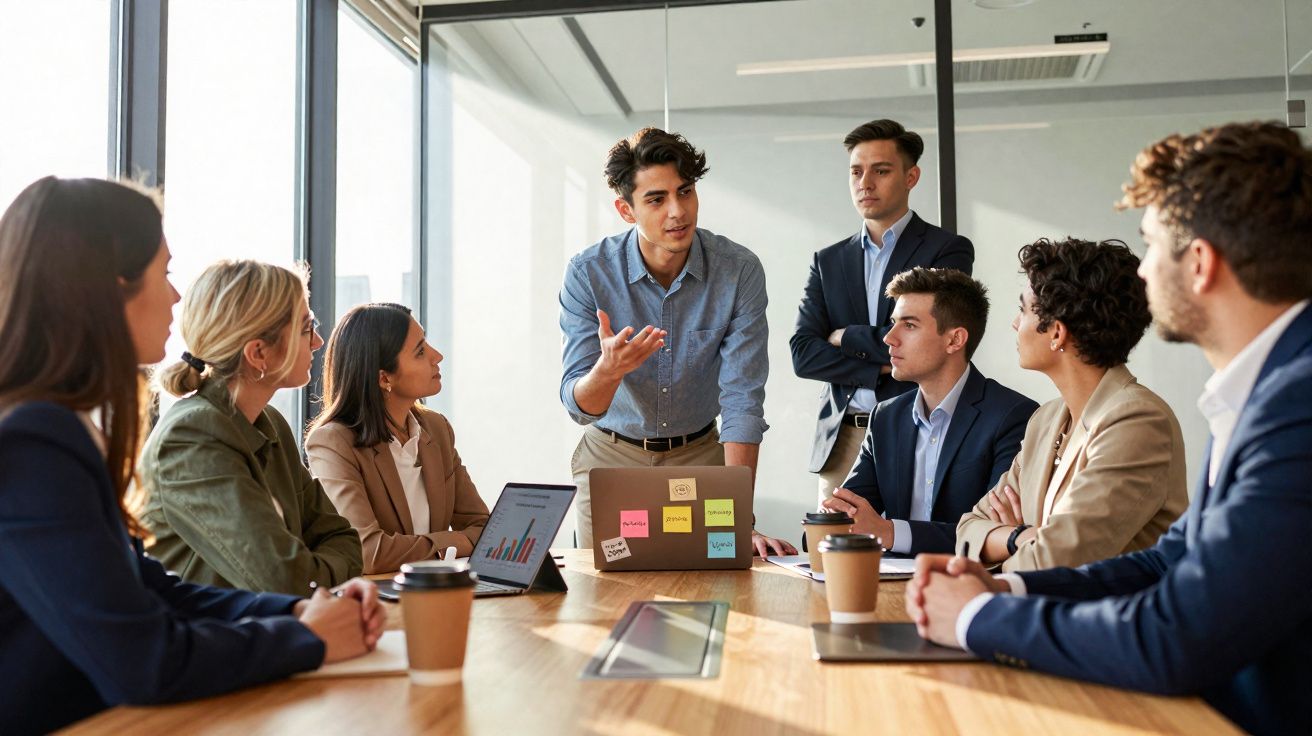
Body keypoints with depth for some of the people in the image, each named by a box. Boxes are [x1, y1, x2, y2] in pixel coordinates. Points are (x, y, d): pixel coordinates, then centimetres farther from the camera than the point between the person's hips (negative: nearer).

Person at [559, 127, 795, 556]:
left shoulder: (739, 271, -17)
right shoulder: (587, 273, -17)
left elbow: (742, 400, -19)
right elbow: (578, 406, -19)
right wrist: (608, 371, -43)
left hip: (699, 456, 0)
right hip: (611, 456, 0)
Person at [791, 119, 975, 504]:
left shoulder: (948, 250, 1)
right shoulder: (828, 261, 12)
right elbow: (803, 355, 2)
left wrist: (846, 337, -2)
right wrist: (882, 369, -10)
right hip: (841, 439, 3)